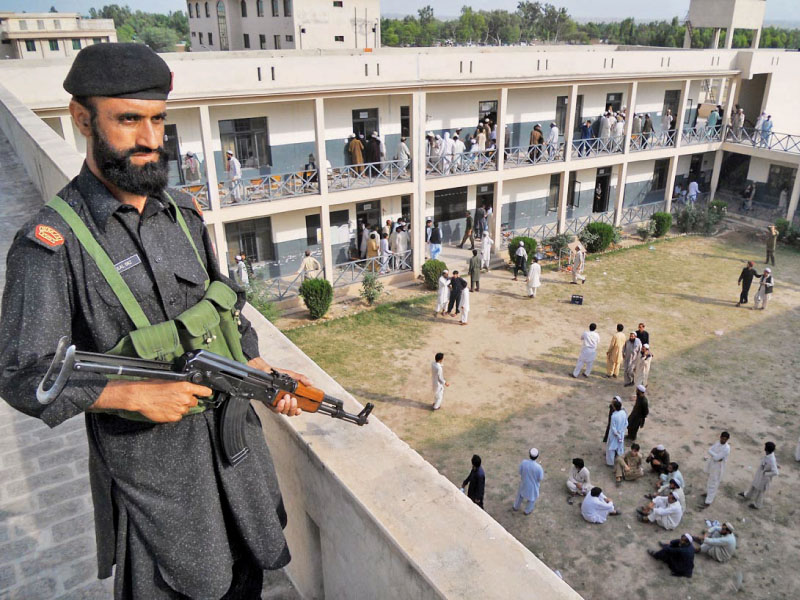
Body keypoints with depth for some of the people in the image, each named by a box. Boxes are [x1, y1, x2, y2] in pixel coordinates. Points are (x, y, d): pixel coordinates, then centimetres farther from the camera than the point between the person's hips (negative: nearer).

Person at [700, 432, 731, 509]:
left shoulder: (726, 448, -28)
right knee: (710, 480, 28)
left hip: (718, 467, -8)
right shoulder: (717, 443, -3)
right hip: (712, 465, 8)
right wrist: (716, 456, -21)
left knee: (712, 484, 1)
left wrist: (712, 454, -13)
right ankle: (710, 493, 51)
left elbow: (716, 458, -28)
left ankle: (708, 502, 11)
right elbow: (709, 450, -7)